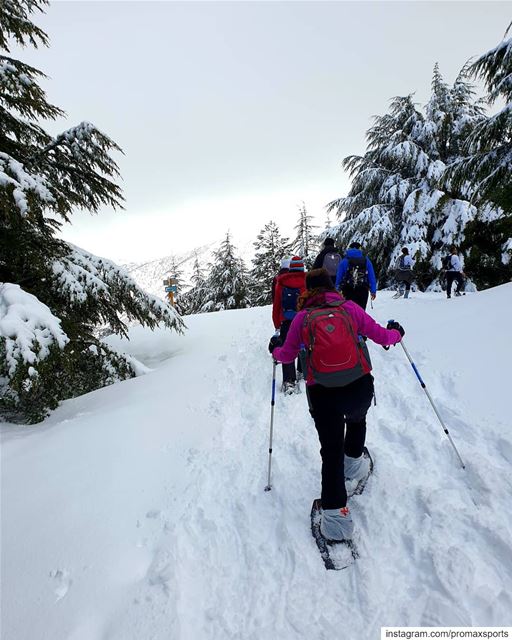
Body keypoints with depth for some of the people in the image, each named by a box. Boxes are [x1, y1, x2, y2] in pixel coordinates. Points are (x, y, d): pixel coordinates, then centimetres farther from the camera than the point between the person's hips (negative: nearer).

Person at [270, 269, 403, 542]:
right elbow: (380, 336, 10)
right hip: (360, 386, 2)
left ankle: (335, 513, 8)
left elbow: (287, 355, 12)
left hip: (322, 393, -1)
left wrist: (275, 351, 35)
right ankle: (353, 463, 49)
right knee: (357, 420, 35)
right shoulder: (349, 307, 4)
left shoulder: (302, 317, 4)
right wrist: (396, 333, 32)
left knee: (331, 451, 10)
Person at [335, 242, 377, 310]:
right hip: (363, 291, 0)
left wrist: (338, 290, 11)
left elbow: (339, 277, 3)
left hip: (348, 291, 0)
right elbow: (372, 277, 4)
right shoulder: (366, 260, 6)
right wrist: (373, 291, 8)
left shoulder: (344, 261, 3)